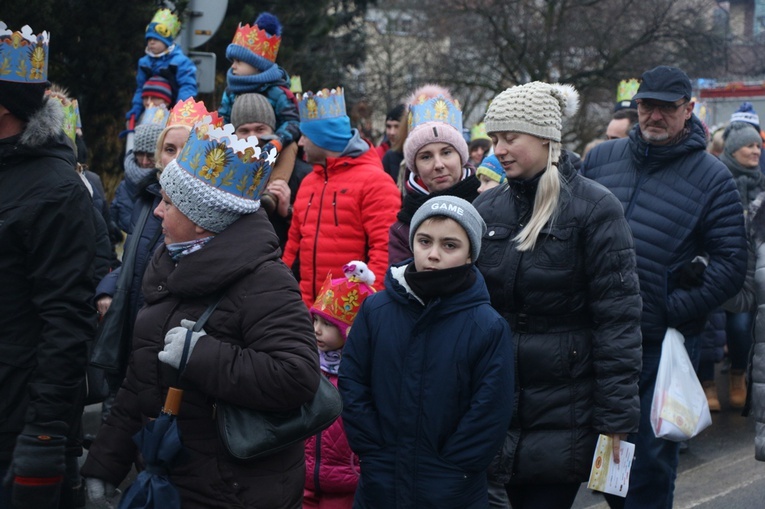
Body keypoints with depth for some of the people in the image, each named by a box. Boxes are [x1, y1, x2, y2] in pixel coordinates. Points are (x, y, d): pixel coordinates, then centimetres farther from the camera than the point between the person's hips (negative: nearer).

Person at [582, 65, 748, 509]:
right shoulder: (602, 159, 6)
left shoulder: (712, 178, -4)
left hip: (662, 345, -4)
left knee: (652, 458, 4)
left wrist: (675, 310, -15)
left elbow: (732, 264, -7)